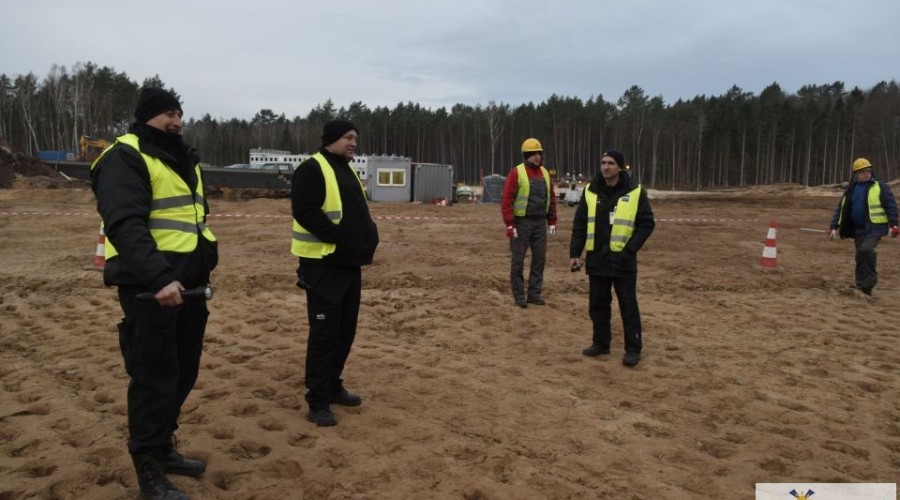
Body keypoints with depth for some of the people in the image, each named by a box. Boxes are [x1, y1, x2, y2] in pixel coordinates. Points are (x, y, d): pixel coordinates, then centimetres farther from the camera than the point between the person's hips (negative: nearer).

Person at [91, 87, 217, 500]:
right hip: (149, 286, -8)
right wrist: (158, 277, -33)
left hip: (188, 283, 9)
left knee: (183, 372, 15)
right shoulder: (125, 158, -10)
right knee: (155, 378, -2)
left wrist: (205, 261, 16)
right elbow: (125, 226, -23)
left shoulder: (183, 158, 18)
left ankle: (162, 448, 33)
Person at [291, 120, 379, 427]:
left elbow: (360, 214, 22)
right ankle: (318, 401, 5)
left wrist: (367, 240, 3)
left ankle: (332, 386, 29)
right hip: (322, 264, -9)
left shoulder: (348, 172, 19)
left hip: (350, 263, 9)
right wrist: (340, 237, -24)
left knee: (345, 329, 14)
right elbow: (305, 212, -21)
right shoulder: (311, 169, -9)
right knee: (324, 332, -5)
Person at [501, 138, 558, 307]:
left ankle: (534, 293, 19)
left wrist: (552, 221, 9)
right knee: (518, 260, 1)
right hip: (521, 222, -6)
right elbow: (506, 199, -12)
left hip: (540, 223, 6)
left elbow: (551, 198, 14)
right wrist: (509, 224, -16)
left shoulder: (544, 173, 10)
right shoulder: (516, 172, -8)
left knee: (539, 258, 8)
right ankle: (519, 295, 11)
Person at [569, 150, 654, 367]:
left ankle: (633, 349, 11)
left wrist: (630, 249, -13)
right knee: (598, 303, 11)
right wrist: (575, 253, 0)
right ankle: (601, 343, 25)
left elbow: (646, 224, -3)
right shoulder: (590, 191, 3)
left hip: (623, 259, -3)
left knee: (628, 305, 1)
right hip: (597, 258, 4)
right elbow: (579, 223, 6)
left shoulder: (635, 192, -5)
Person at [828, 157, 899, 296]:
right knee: (860, 257, 7)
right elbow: (841, 209, 12)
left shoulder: (880, 187, -2)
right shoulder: (851, 190, 11)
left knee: (866, 249, -26)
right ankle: (862, 288, 16)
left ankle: (871, 279, -8)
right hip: (858, 229, 5)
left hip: (875, 227, -5)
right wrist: (834, 227, 5)